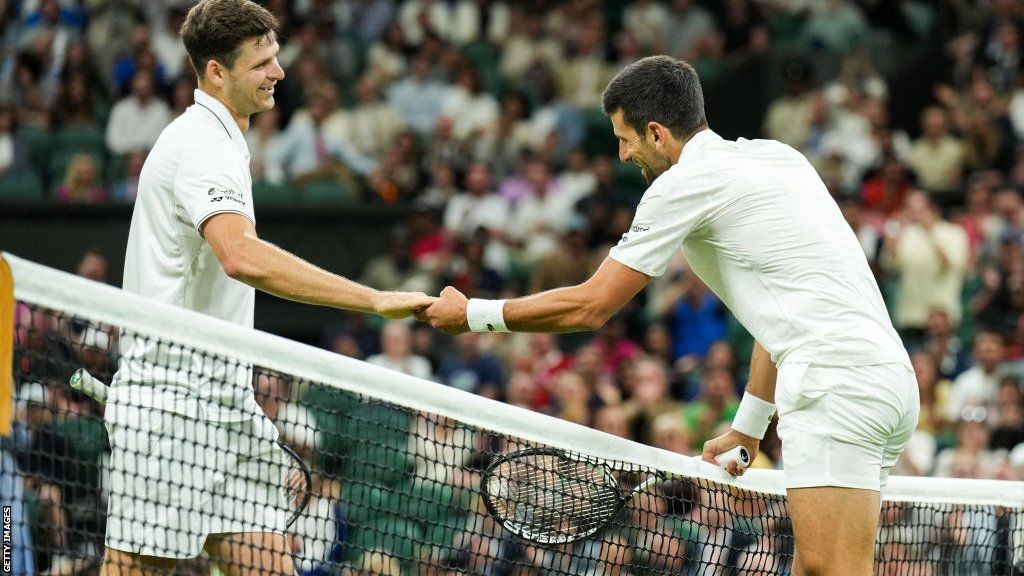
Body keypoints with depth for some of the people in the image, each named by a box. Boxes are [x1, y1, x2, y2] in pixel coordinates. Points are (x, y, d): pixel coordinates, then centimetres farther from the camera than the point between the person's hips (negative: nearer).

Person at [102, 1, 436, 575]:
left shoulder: (217, 140, 19)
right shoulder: (204, 145, -15)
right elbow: (242, 257, -32)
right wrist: (375, 300, -34)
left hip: (222, 398, 10)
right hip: (171, 401, -10)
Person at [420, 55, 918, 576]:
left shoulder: (686, 181, -3)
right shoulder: (777, 157, 23)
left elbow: (589, 307, 0)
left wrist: (471, 314, 12)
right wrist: (748, 426, 30)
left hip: (837, 376, -9)